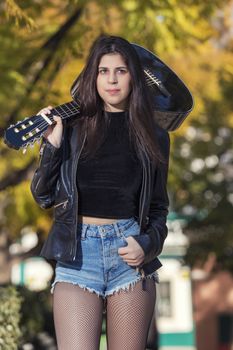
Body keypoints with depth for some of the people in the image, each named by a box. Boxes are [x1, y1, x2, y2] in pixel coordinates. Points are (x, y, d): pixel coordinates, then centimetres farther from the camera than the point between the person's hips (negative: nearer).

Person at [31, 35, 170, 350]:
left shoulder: (153, 137, 10)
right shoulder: (72, 128, 7)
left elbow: (159, 207, 15)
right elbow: (43, 197, 5)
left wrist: (148, 244, -4)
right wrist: (52, 146, -9)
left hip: (130, 251, 1)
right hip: (77, 253, -1)